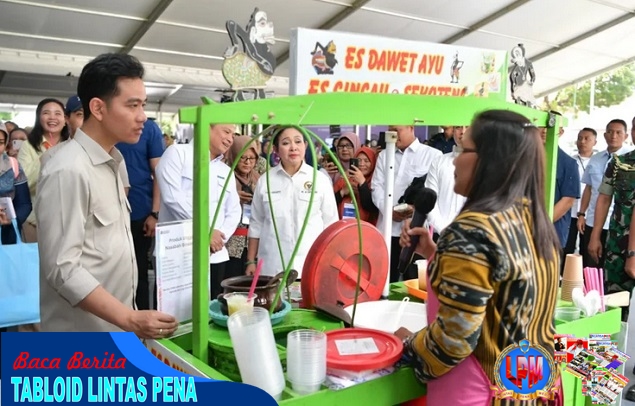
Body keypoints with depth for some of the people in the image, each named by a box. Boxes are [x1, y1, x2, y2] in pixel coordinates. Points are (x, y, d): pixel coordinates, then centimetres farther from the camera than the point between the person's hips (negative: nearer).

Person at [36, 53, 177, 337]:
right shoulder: (69, 170, -20)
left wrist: (129, 319, 15)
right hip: (83, 344, -8)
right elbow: (63, 268, -23)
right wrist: (130, 319, -28)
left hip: (114, 332, 8)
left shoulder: (109, 162, 9)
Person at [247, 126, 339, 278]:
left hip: (311, 268, -1)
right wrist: (251, 261, 8)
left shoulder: (321, 180, 1)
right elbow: (256, 224, 10)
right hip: (272, 268, 1)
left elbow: (330, 225, 4)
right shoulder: (265, 180, 5)